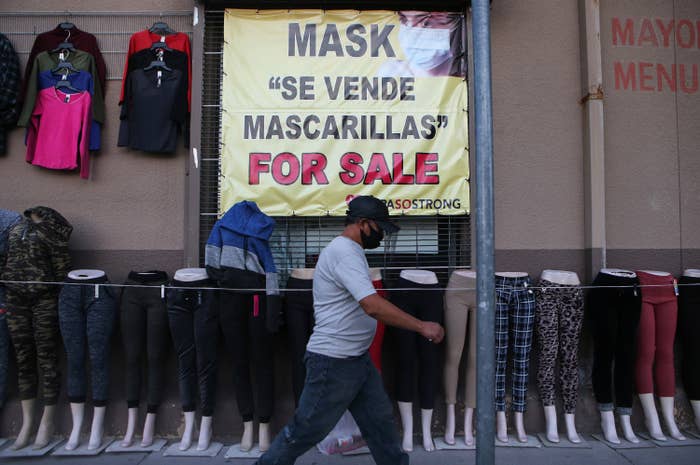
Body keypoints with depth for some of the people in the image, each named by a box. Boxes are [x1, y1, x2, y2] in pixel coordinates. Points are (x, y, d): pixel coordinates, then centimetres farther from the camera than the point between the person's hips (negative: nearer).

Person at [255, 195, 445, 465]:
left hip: (357, 359, 10)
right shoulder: (343, 251, -20)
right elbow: (373, 306, -30)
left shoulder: (348, 251, 13)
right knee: (307, 430, 6)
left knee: (380, 420, 14)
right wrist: (421, 327, -25)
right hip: (333, 362, -10)